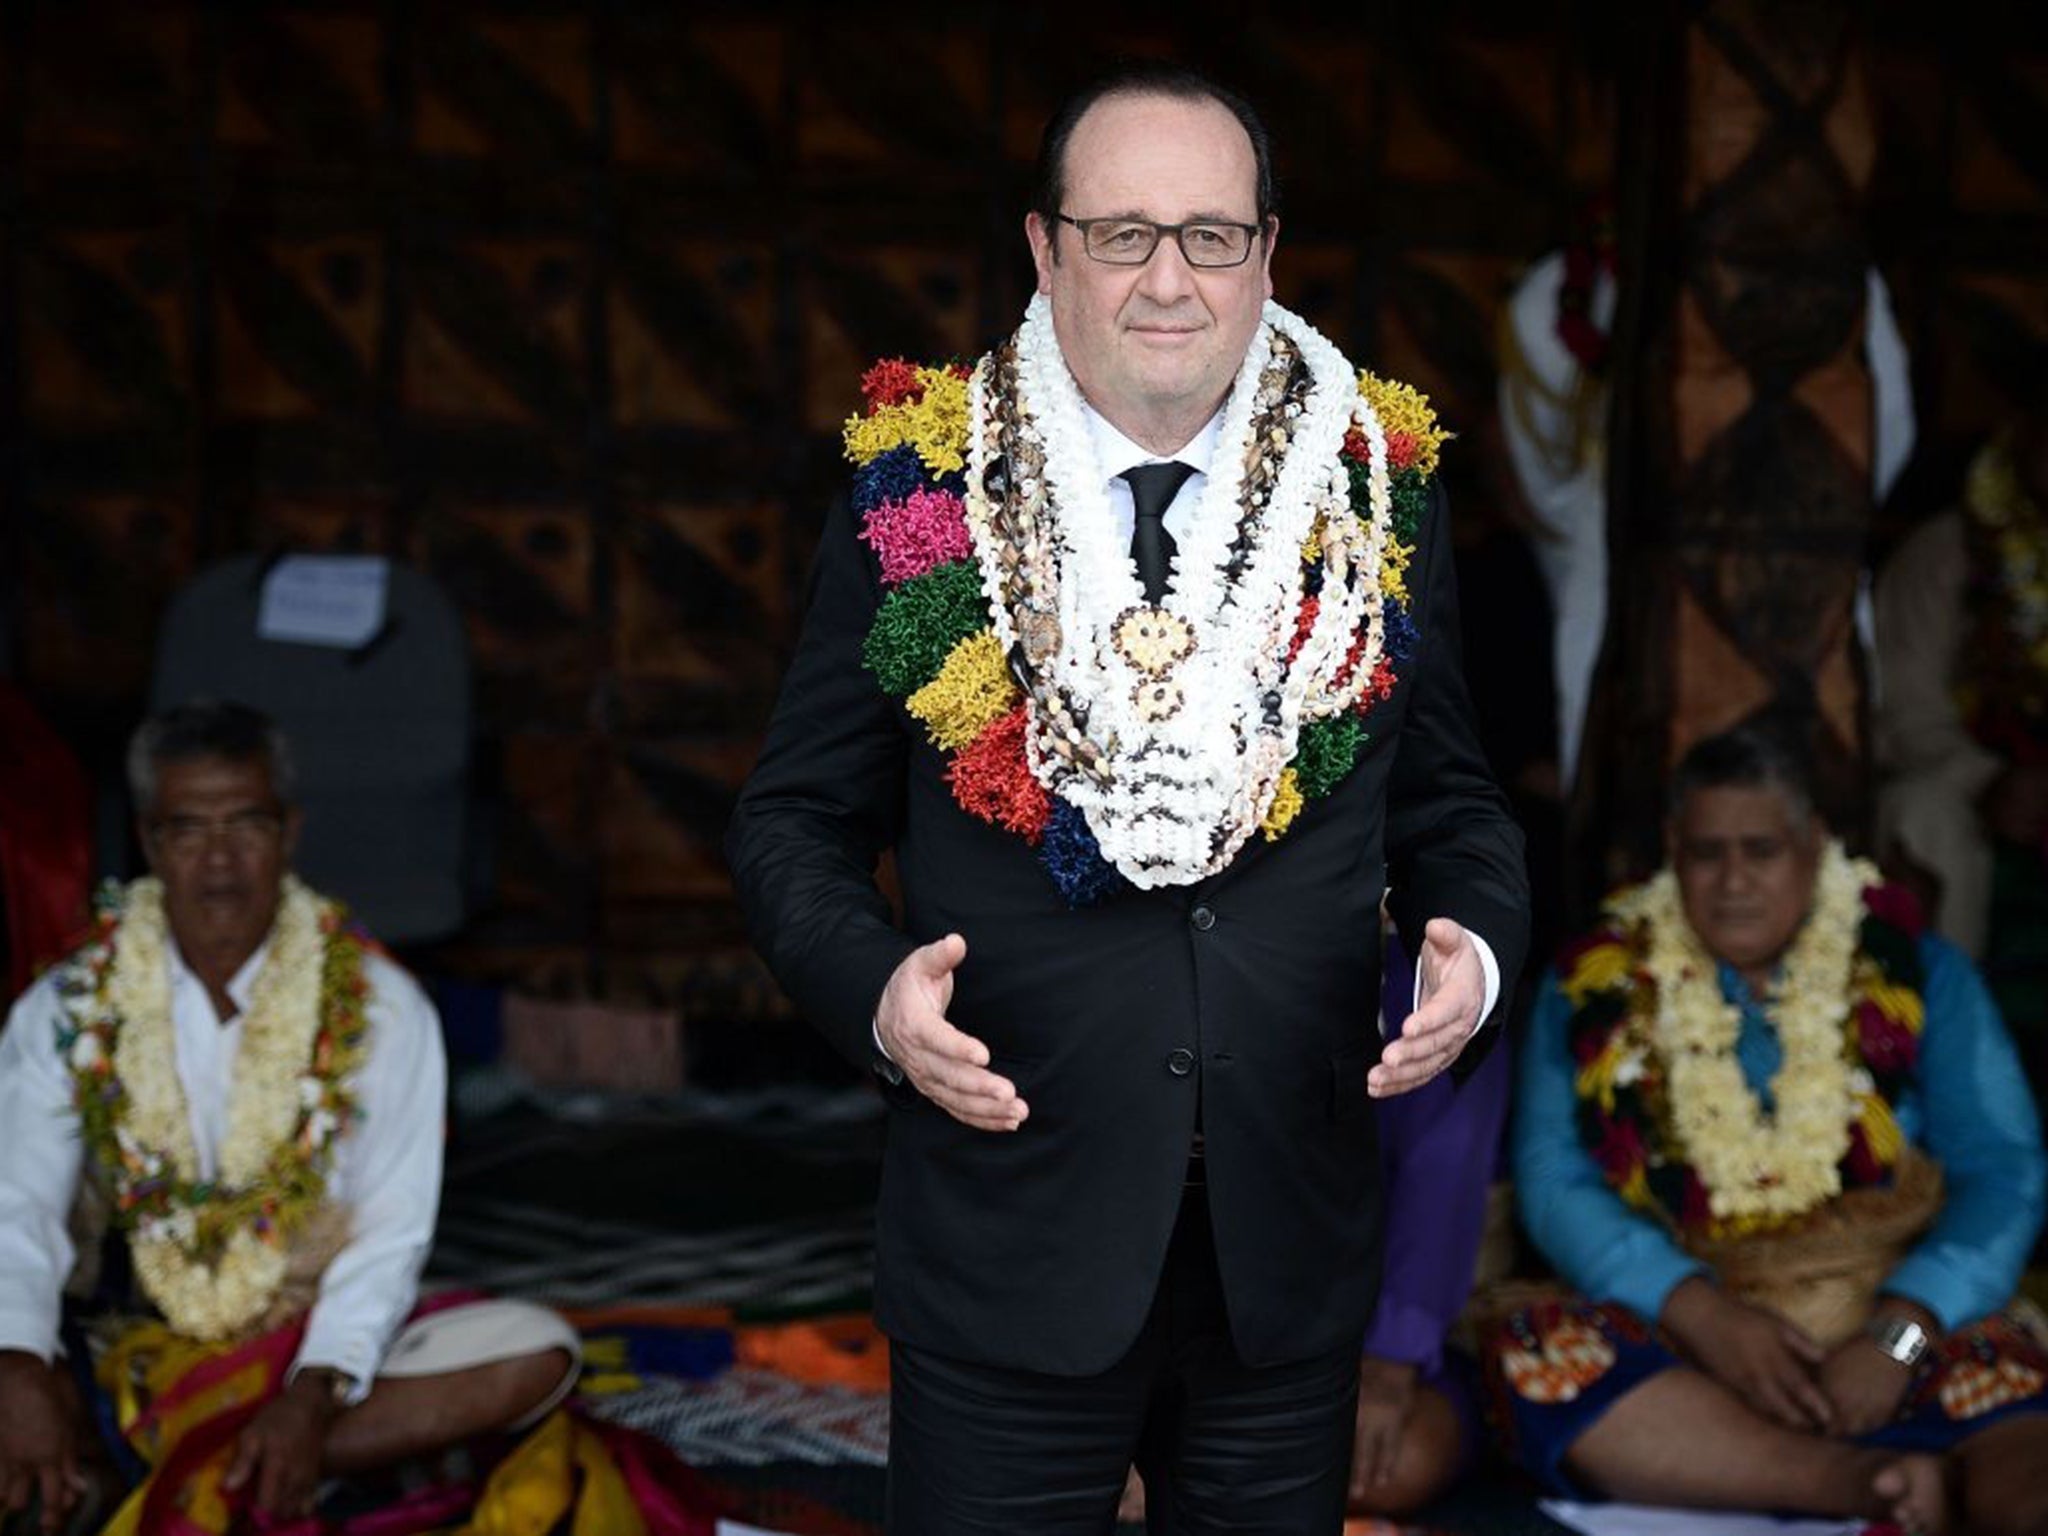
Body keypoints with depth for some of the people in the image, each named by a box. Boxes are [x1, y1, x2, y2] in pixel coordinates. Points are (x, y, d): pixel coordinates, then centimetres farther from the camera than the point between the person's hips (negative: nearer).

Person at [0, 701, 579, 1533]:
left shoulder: (380, 1009, -3)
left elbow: (389, 1236, -8)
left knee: (537, 1352, -28)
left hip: (313, 1350, 0)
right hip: (124, 1357, 0)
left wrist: (312, 1398, -24)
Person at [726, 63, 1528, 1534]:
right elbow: (799, 819, 2)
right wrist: (873, 987, -17)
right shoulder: (917, 491, -3)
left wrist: (1476, 946, -10)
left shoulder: (1376, 491, 2)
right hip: (1010, 1244, -2)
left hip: (1292, 1249, 2)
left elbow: (1450, 799, 11)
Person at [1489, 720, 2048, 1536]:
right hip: (1682, 1337, 1)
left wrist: (1897, 1337, -14)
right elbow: (1557, 1186, 1)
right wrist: (1705, 1317, -15)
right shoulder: (1593, 989, 12)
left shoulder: (1915, 971, 12)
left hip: (1908, 1324, 0)